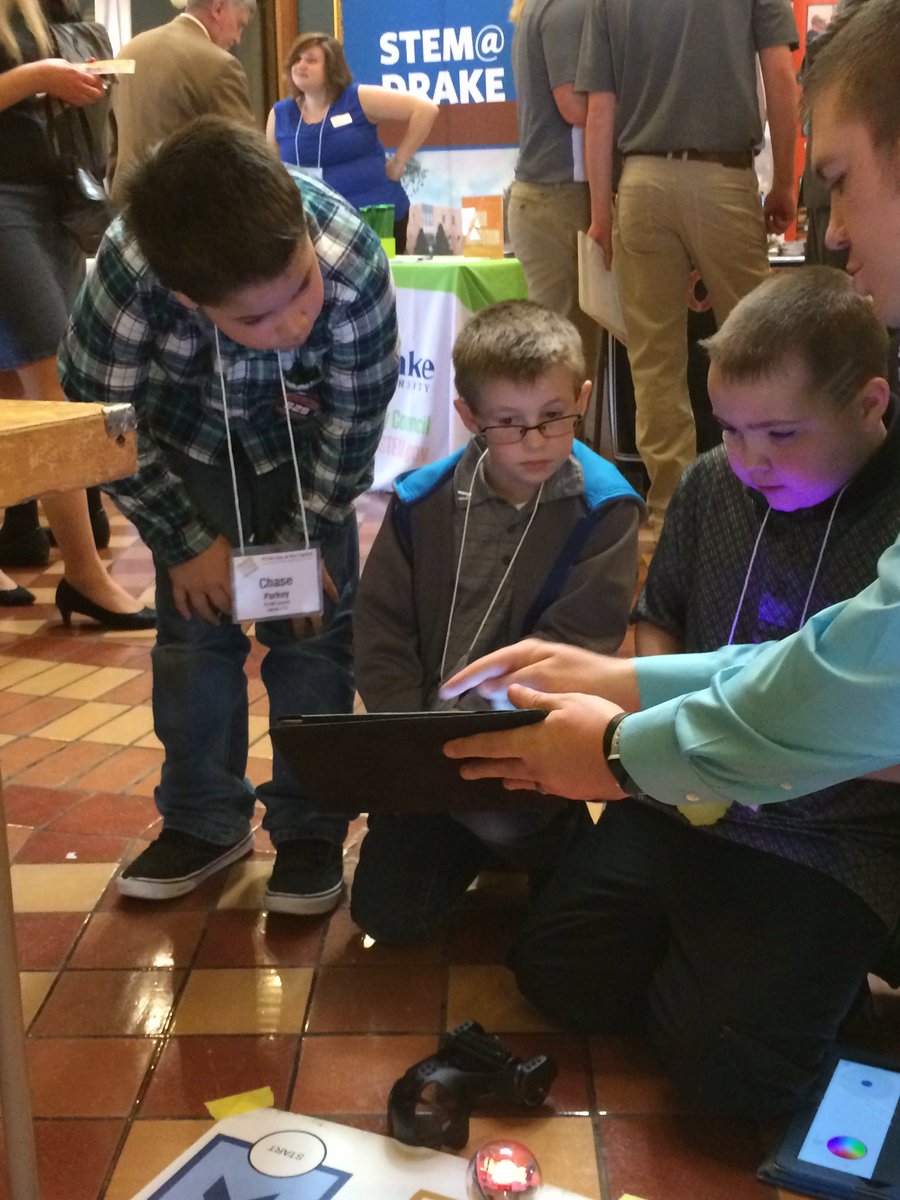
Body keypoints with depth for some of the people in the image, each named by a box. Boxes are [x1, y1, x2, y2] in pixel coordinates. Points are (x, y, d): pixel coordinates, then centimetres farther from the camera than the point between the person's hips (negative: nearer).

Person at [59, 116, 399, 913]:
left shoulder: (354, 263, -39)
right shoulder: (128, 275, -38)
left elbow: (355, 421, -21)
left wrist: (304, 536, -14)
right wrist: (187, 540, -13)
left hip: (306, 438, 0)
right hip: (189, 439, 1)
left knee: (314, 627, -3)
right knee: (194, 620, 2)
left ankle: (310, 827, 13)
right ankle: (203, 819, 20)